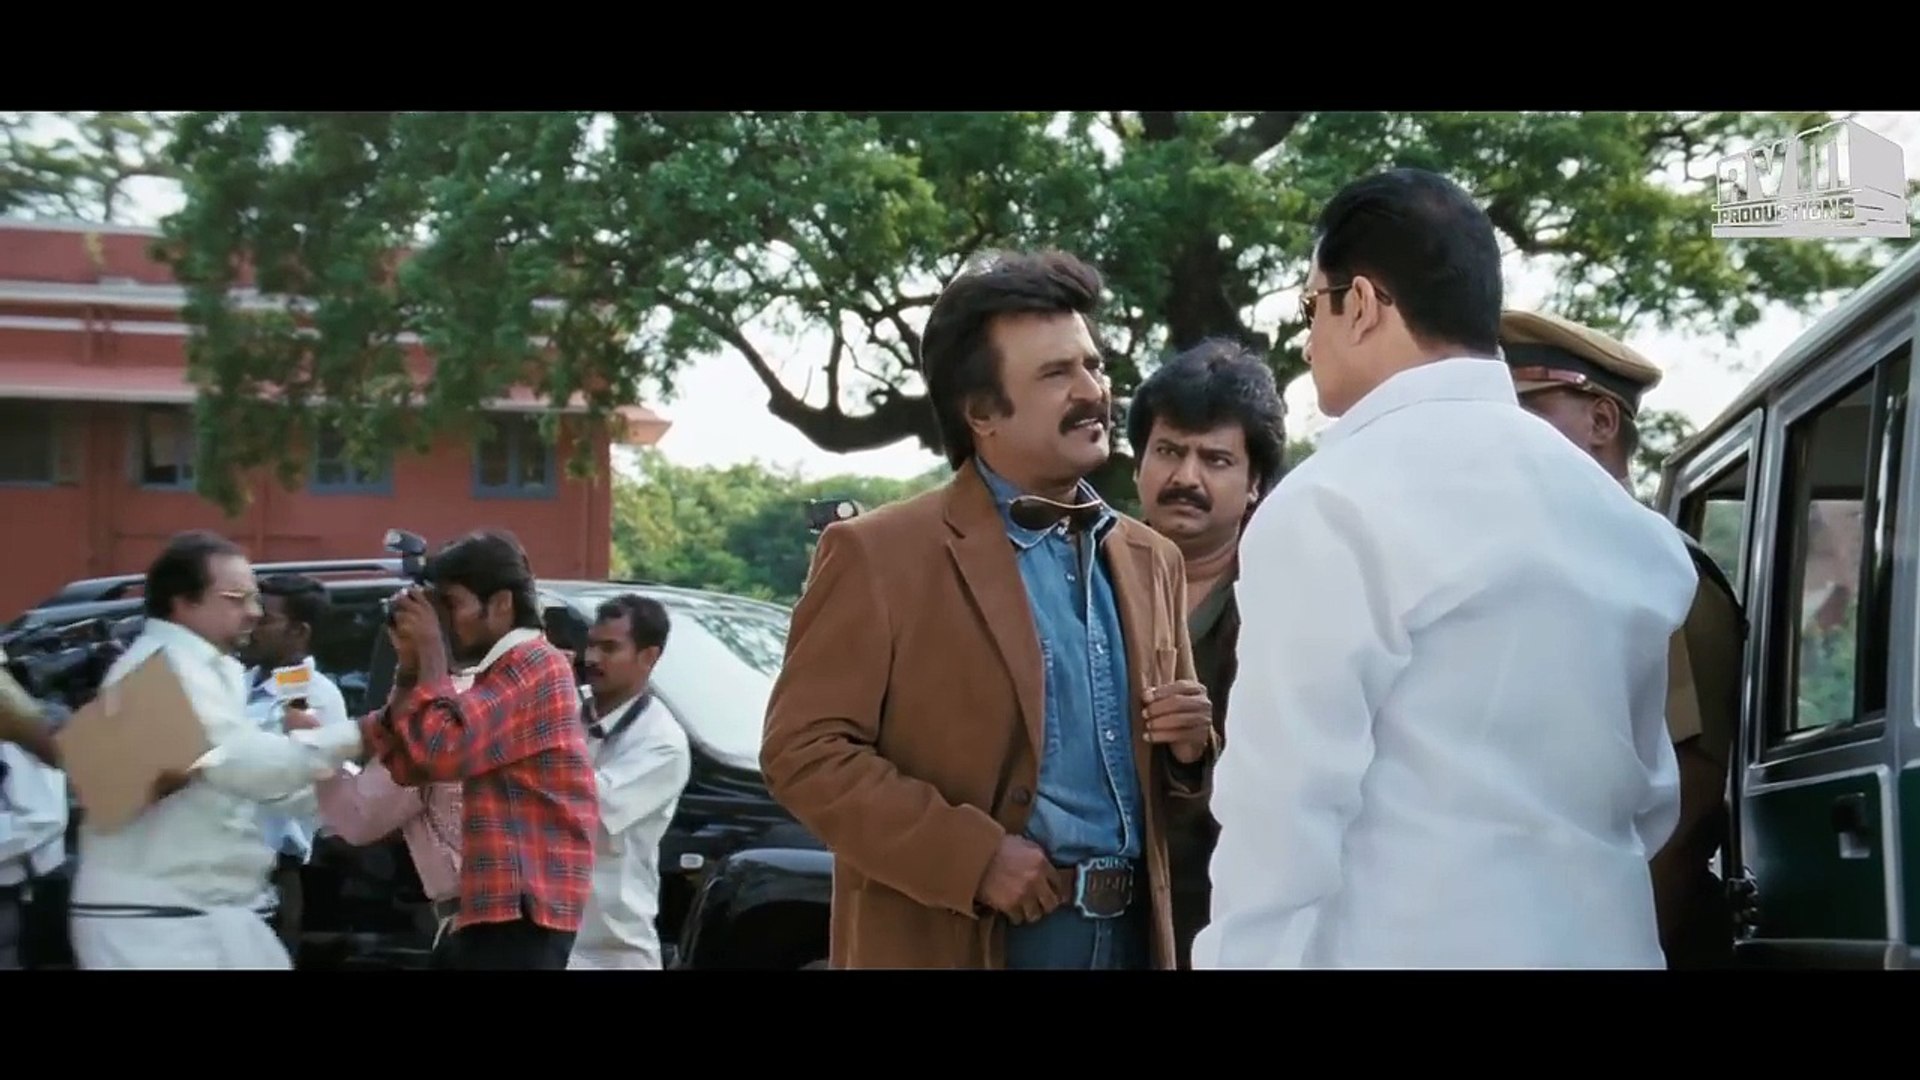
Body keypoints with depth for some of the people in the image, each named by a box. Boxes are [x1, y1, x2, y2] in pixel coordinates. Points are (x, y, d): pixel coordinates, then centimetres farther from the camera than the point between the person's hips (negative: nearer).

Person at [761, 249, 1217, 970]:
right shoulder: (878, 555, -4)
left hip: (1130, 935, 6)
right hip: (958, 942, -6)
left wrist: (1187, 747, 0)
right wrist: (971, 856, -18)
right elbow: (803, 750, -10)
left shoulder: (1149, 560, 15)